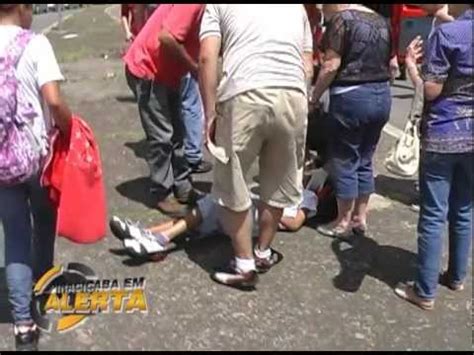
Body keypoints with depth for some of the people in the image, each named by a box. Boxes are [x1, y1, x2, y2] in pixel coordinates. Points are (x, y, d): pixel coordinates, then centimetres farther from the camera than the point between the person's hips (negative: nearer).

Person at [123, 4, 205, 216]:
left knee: (176, 133, 13)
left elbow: (196, 45, 6)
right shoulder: (192, 5, -25)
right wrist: (194, 68, -21)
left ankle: (182, 187, 23)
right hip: (147, 70, -10)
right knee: (161, 136, -5)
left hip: (167, 73, 10)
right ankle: (163, 194, 6)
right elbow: (166, 37, -33)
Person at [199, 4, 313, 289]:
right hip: (292, 96, 4)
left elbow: (207, 58, 3)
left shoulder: (219, 5, 18)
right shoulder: (297, 7, 27)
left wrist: (210, 114, 5)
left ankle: (244, 266, 22)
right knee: (278, 182, 22)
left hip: (244, 96, -3)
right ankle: (263, 253, 38)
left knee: (233, 186, 13)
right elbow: (308, 68, 20)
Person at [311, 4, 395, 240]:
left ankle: (344, 223, 12)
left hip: (351, 97, -7)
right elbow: (392, 64, 16)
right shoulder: (381, 22, 12)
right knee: (364, 161, 16)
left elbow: (331, 65, -15)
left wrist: (314, 97, -6)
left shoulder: (341, 19, -9)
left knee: (344, 162, 3)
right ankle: (360, 218, 23)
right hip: (382, 97, 8)